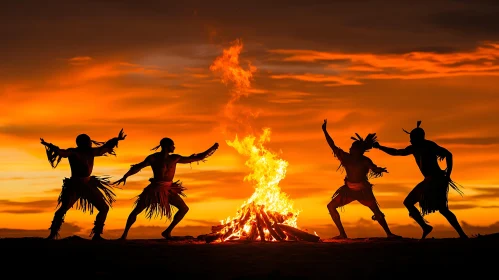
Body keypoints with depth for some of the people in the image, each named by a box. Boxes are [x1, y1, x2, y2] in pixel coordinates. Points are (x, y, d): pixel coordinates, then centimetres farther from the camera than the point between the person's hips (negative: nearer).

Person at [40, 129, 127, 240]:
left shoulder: (91, 151, 7)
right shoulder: (72, 152, -9)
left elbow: (104, 147, 22)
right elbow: (61, 152, -26)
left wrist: (117, 139, 23)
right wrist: (50, 146, -44)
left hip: (88, 185, 7)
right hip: (74, 185, -7)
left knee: (104, 208, 5)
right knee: (63, 209, -20)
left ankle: (96, 235, 11)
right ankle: (52, 235, -18)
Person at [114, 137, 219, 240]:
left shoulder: (175, 158, 4)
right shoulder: (154, 158, -7)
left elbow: (197, 158, 8)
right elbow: (138, 167, -8)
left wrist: (212, 149, 6)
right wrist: (125, 177, -21)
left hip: (168, 189, 5)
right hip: (155, 189, -5)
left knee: (184, 208, -3)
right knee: (136, 211, -8)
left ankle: (167, 232, 6)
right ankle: (124, 235, 3)